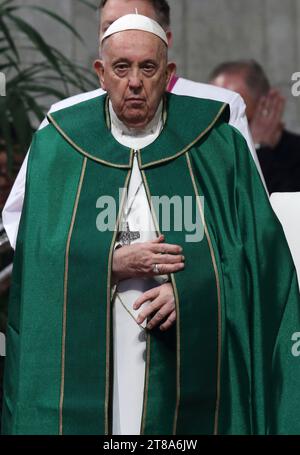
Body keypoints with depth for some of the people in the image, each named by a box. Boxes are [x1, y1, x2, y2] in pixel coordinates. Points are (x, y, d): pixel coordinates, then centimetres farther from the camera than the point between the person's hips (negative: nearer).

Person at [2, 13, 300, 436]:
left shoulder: (218, 147, 4)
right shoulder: (56, 147, 6)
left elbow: (258, 248, 2)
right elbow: (38, 257, 3)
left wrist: (190, 290, -13)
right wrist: (110, 264, -13)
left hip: (189, 364, 0)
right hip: (86, 364, 0)